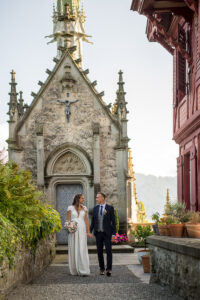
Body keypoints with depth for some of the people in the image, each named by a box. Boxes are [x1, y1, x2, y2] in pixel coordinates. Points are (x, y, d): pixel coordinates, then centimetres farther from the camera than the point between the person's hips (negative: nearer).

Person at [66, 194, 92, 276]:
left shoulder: (84, 208, 10)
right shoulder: (71, 208, 3)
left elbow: (86, 220, 11)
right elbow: (68, 220, 2)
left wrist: (88, 232, 7)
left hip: (82, 230, 1)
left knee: (82, 249, -8)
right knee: (73, 249, 2)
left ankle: (83, 270, -11)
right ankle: (74, 270, 13)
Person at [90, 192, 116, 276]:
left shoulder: (110, 208, -2)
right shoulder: (95, 208, 9)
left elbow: (113, 221, -3)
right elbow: (93, 221, 13)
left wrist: (113, 234, -8)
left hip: (107, 233, -4)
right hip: (98, 233, 4)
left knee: (109, 251, -10)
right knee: (100, 252, 5)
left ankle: (109, 269, -11)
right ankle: (102, 269, 14)